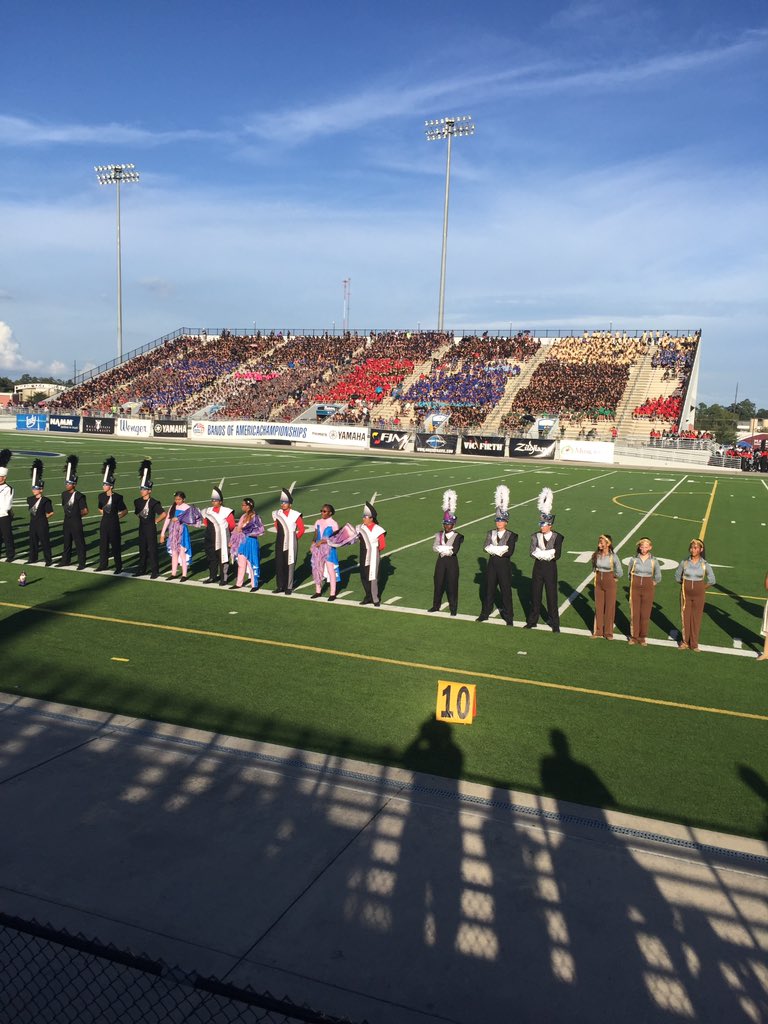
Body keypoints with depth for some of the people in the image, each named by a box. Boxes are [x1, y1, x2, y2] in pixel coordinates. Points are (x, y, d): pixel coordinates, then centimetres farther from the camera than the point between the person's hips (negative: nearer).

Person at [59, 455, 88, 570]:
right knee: (67, 542, 16)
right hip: (67, 521, 7)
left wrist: (76, 515, -1)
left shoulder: (80, 496, -15)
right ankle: (66, 560, 29)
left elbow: (85, 511, -12)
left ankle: (82, 563, 8)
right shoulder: (64, 494, 5)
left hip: (76, 522, -7)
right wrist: (69, 514, 11)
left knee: (79, 543, 0)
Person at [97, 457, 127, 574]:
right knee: (103, 544, 11)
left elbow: (125, 511, -4)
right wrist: (105, 514, 9)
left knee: (115, 545, 1)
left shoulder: (117, 497, -12)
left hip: (114, 524, -5)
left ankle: (118, 567, 9)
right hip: (104, 523, 5)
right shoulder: (101, 496, 3)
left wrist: (116, 517, -2)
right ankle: (103, 565, 22)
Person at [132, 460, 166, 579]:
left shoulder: (154, 503, -14)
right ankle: (142, 569, 21)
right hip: (142, 527, 6)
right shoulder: (138, 501, 4)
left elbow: (164, 514, -16)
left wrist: (155, 521, -9)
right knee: (142, 549, 12)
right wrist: (142, 518, 13)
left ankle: (154, 571, 5)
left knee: (152, 549, -2)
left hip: (151, 528, -6)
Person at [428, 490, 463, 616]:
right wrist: (447, 549, -20)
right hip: (441, 562, 4)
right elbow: (435, 548, -9)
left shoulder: (458, 536, -8)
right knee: (438, 584, 10)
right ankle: (436, 606, 23)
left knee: (452, 585, 2)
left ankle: (453, 608, 12)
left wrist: (442, 549, -15)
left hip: (452, 562, -4)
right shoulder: (439, 535, 4)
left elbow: (454, 550, -20)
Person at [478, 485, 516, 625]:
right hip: (492, 565, 4)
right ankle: (485, 614, 23)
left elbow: (510, 552, -17)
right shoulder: (490, 533, 6)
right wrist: (500, 550, -18)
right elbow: (485, 548, -5)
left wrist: (494, 550, -15)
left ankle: (508, 617, 11)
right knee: (489, 589, 12)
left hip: (504, 566, -4)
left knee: (505, 591, 2)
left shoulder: (511, 536, -6)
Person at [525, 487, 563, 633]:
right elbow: (532, 553, -11)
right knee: (535, 594, 10)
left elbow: (557, 555, -17)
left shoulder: (557, 537, -7)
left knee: (552, 596, 3)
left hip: (550, 568, -2)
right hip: (538, 568, 2)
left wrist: (540, 554, -17)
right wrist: (548, 554, -19)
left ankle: (554, 624, 12)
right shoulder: (535, 536, -1)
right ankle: (532, 621, 22)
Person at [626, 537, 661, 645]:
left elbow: (658, 577, 12)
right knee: (634, 613, 2)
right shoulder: (633, 559, -2)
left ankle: (643, 637, 16)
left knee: (645, 614, 4)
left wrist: (652, 583, 12)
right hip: (635, 588, 0)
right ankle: (634, 636, 14)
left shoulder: (654, 561, -2)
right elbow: (629, 573, 14)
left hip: (648, 589, 0)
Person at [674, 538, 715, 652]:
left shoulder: (704, 564, -6)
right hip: (686, 592, 1)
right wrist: (685, 585, 8)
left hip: (699, 593, 0)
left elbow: (711, 580, 5)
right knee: (685, 617, 4)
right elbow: (677, 576, 11)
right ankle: (685, 641, 16)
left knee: (696, 618, 5)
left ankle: (694, 643, 15)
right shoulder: (684, 562, -4)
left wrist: (701, 587, 6)